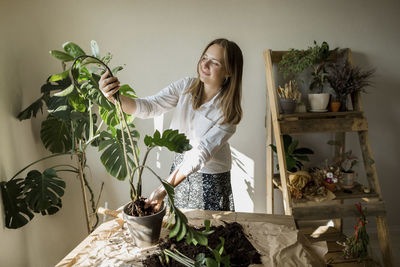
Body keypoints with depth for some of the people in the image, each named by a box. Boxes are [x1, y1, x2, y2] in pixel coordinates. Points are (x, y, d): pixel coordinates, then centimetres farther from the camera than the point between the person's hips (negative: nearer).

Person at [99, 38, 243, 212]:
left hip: (211, 178, -3)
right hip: (181, 167, 4)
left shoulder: (228, 112, -21)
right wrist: (115, 98, -40)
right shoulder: (185, 87, -10)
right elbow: (149, 107, -19)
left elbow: (201, 153, -29)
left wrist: (164, 189, -37)